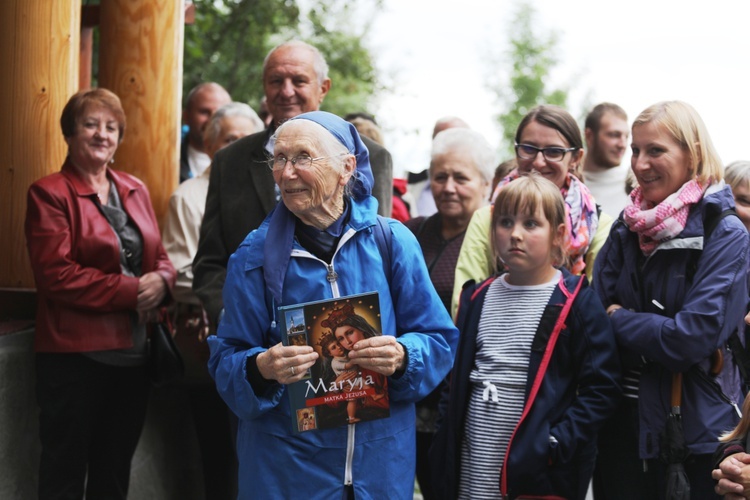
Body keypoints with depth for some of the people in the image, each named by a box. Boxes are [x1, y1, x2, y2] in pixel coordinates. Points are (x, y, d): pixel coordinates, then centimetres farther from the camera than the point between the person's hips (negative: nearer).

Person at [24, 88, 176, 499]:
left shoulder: (134, 191, 13)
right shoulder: (49, 194, -6)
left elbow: (160, 258, 16)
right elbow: (55, 273, -16)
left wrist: (160, 281, -8)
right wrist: (129, 291, -18)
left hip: (133, 353, 6)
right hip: (75, 355, -6)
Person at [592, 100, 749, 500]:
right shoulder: (627, 228, 6)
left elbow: (693, 337, -19)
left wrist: (620, 320, -9)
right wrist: (651, 330, -13)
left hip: (696, 428, -4)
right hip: (622, 419, 5)